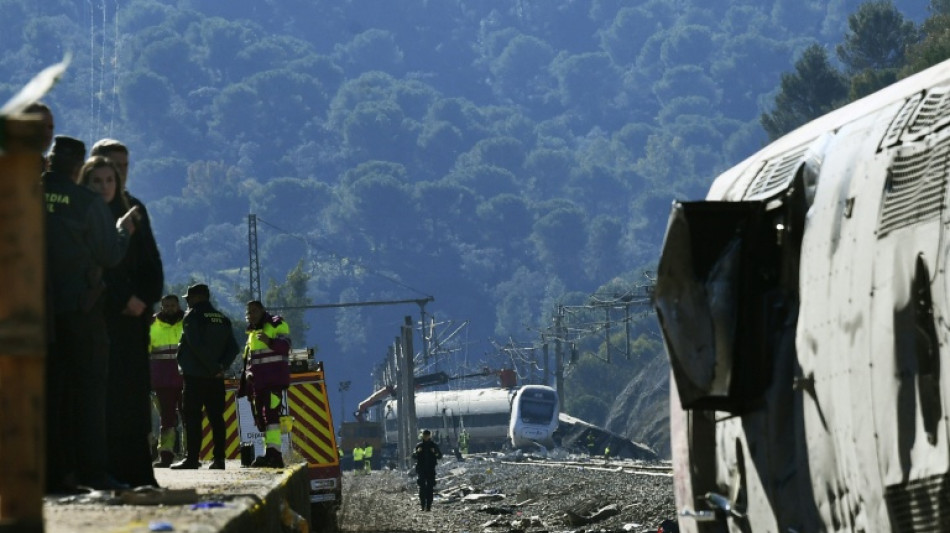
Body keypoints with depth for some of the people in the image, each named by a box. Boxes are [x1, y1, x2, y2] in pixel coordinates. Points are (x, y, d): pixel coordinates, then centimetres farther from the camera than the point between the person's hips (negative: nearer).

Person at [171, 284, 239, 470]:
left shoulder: (192, 317, -6)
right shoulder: (222, 320, 14)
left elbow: (197, 345, -17)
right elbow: (233, 348, 7)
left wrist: (215, 368, -14)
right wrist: (221, 366, -3)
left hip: (194, 376, -6)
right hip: (215, 378, 6)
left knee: (192, 418, -5)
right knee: (216, 418, 7)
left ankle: (192, 458, -11)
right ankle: (219, 459, 4)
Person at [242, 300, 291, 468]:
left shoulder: (277, 325, 1)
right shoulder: (252, 332, 26)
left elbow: (285, 346, -14)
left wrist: (269, 341, -31)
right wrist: (248, 372, 12)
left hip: (274, 379, -9)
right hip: (257, 381, 9)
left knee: (271, 414, -21)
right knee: (260, 418, 5)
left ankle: (273, 452, -29)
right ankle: (271, 454, 7)